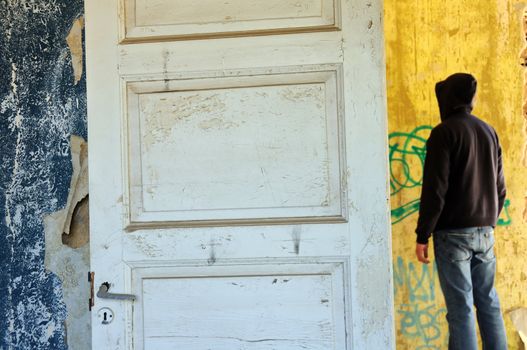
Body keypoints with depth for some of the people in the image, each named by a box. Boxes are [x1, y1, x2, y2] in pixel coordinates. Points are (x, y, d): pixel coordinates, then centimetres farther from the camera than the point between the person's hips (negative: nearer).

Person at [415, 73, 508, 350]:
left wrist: (422, 236, -10)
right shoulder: (489, 131, 12)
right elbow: (499, 187, 16)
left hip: (453, 233, -7)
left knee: (460, 308, -3)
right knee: (488, 302, 14)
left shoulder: (445, 132, -9)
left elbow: (434, 189, -15)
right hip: (484, 232, 7)